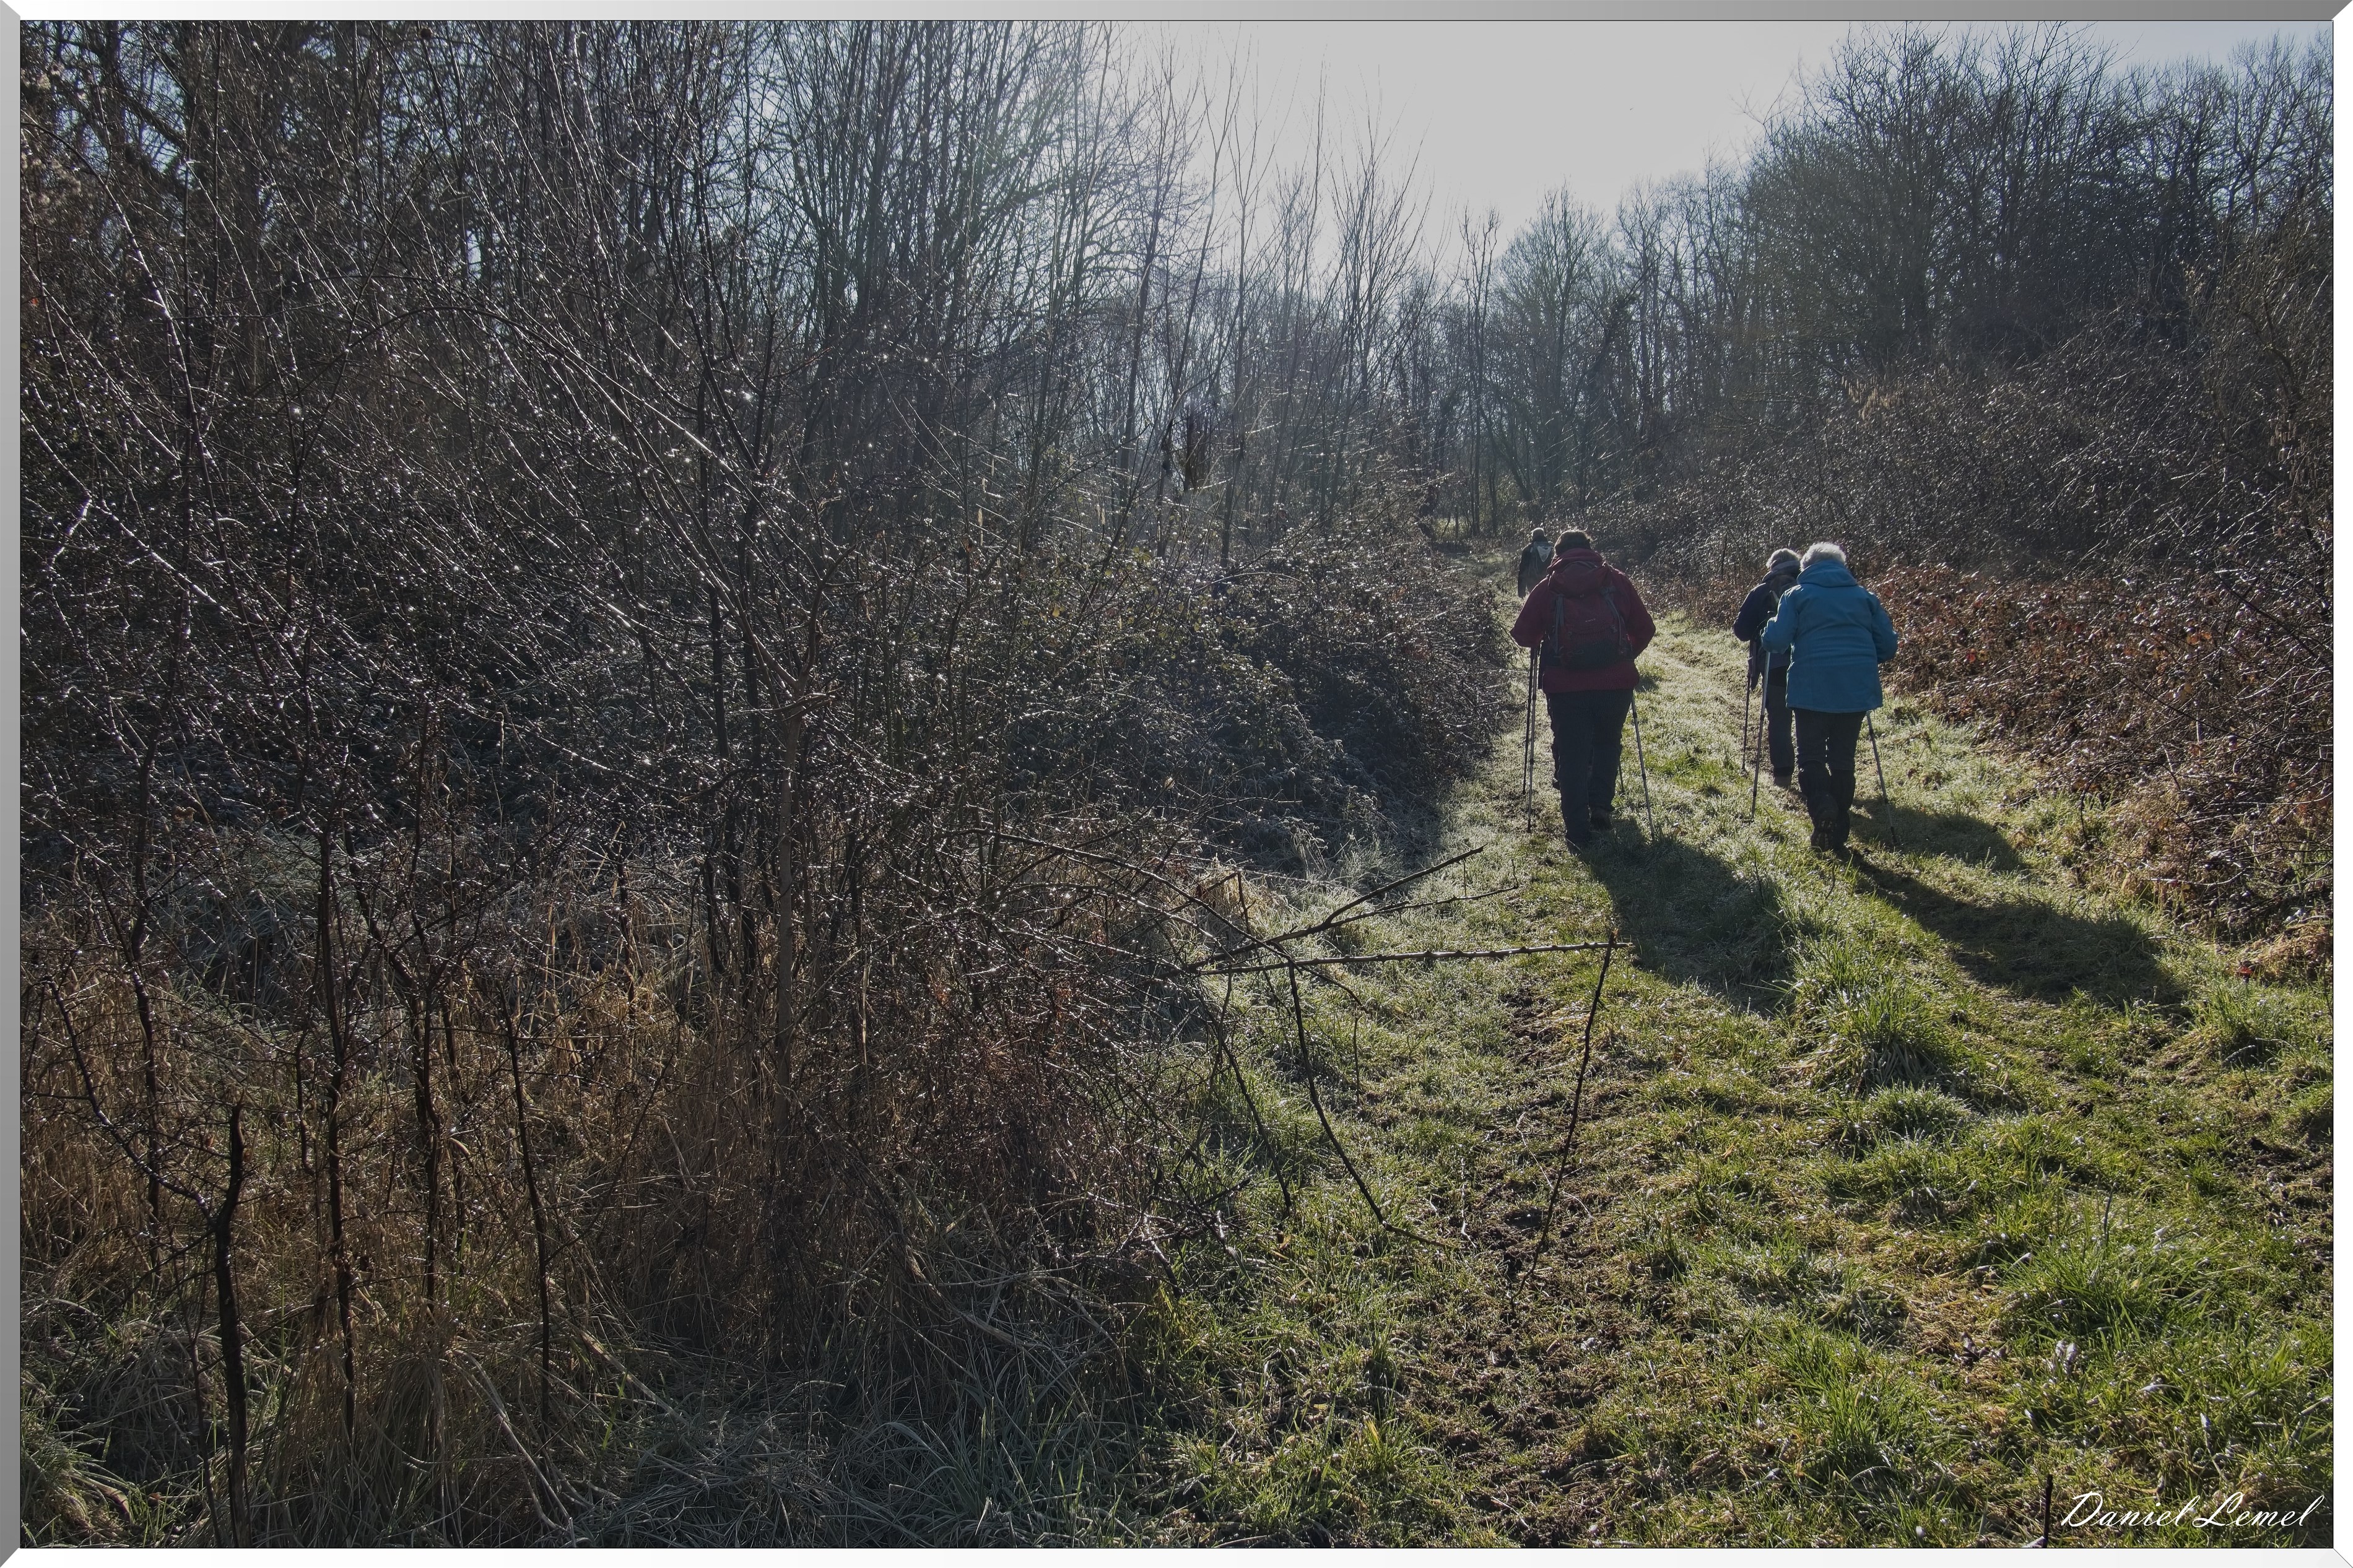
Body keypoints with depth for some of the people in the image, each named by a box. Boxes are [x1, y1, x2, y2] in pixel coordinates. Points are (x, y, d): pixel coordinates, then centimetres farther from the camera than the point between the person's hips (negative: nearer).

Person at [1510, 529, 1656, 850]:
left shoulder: (1547, 588, 4)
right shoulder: (1616, 581, 6)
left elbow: (1522, 636, 4)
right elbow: (1645, 630, 8)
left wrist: (1544, 638, 25)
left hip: (1566, 688, -1)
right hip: (1615, 683, 1)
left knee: (1571, 755, 9)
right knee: (1606, 743, 25)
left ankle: (1578, 831, 8)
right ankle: (1600, 806, 20)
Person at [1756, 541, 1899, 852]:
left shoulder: (1797, 595, 3)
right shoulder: (1865, 596, 12)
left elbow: (1775, 641, -6)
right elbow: (1888, 645, 10)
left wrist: (1767, 633, 16)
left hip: (1812, 688, -3)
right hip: (1857, 690, 3)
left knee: (1811, 754, 7)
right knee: (1843, 758, 13)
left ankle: (1821, 806, -22)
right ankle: (1837, 835, 15)